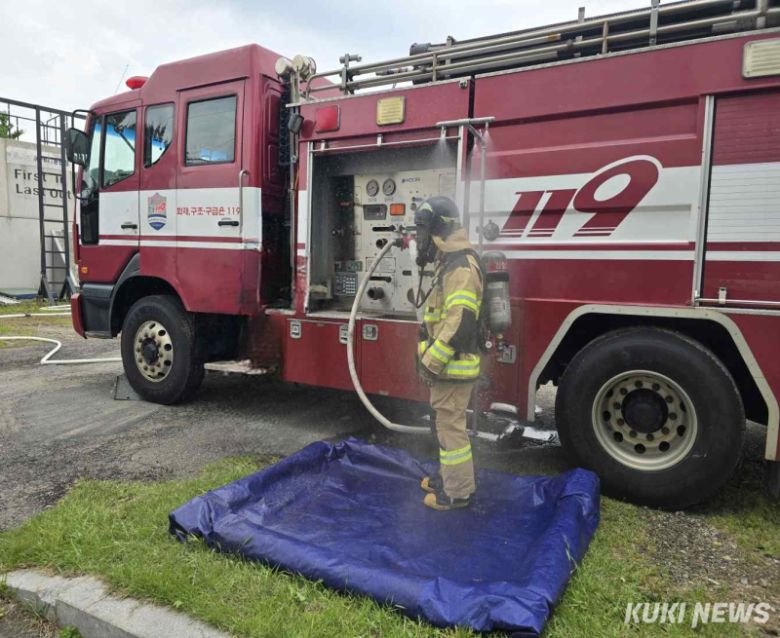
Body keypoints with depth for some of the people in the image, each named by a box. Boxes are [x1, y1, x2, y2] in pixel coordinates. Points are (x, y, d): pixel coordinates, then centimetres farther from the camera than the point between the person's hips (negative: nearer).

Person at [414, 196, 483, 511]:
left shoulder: (460, 266, -21)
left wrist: (431, 362, -21)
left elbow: (459, 322, -27)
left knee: (451, 427, 1)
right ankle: (449, 476, 36)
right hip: (448, 364, 10)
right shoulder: (451, 262, 13)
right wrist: (431, 358, 20)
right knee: (447, 424, 21)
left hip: (452, 366, -10)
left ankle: (457, 492, 14)